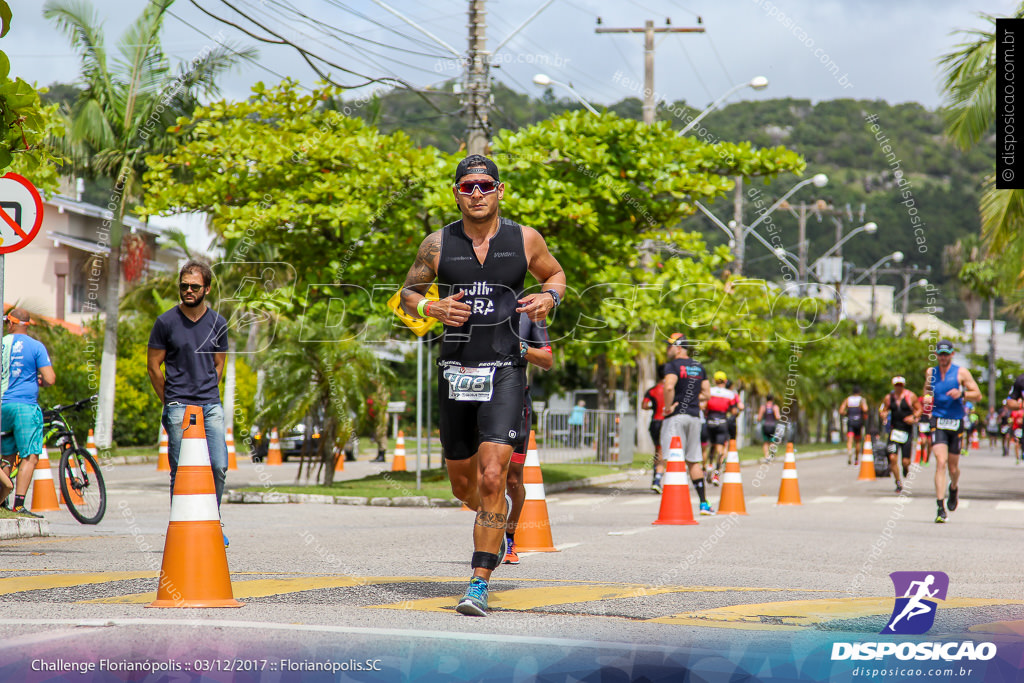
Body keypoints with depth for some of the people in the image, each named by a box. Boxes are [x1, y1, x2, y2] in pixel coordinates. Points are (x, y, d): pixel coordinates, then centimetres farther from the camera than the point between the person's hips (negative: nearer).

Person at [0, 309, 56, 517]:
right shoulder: (35, 346, -3)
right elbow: (50, 379, -10)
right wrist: (39, 381, 12)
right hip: (25, 406, -5)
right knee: (30, 457, -6)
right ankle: (18, 505, -17)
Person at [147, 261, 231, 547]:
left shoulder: (218, 323, 8)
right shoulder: (166, 322, 0)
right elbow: (153, 366, 6)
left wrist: (206, 395, 10)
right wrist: (170, 401, 8)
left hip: (211, 405, 2)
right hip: (177, 406, -2)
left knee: (219, 467, -7)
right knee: (181, 471, -3)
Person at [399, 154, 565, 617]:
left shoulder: (524, 240, 2)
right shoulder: (438, 244, 3)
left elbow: (555, 273, 19)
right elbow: (408, 293, 13)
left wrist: (550, 297, -3)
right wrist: (432, 309, -8)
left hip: (504, 372, -3)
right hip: (454, 371, 3)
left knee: (492, 478, -17)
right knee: (463, 483, 14)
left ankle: (480, 584, -12)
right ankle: (497, 515, 50)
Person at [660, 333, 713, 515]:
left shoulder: (673, 365, -9)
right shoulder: (699, 367, 13)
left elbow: (669, 387, -27)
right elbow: (706, 394, 15)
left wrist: (668, 406, -15)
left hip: (676, 417, -7)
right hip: (694, 417, 7)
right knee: (694, 461, 13)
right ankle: (703, 503, 14)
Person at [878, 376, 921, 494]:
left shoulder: (910, 396, -2)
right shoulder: (888, 398, 4)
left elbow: (919, 409, 4)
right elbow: (883, 410, 13)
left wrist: (914, 417, -15)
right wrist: (883, 415, -10)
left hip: (907, 431, -2)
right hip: (894, 430, 2)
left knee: (905, 462, -5)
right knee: (892, 458, -13)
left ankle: (906, 468, 35)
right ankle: (898, 483, 3)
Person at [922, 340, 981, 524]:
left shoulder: (961, 372, 1)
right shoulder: (930, 372, 9)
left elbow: (978, 395, 0)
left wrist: (961, 394, -18)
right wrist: (927, 397, 4)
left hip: (956, 423, 0)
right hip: (938, 422, 0)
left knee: (953, 467, 10)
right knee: (941, 463, -17)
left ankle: (954, 488, 47)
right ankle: (940, 509, -20)